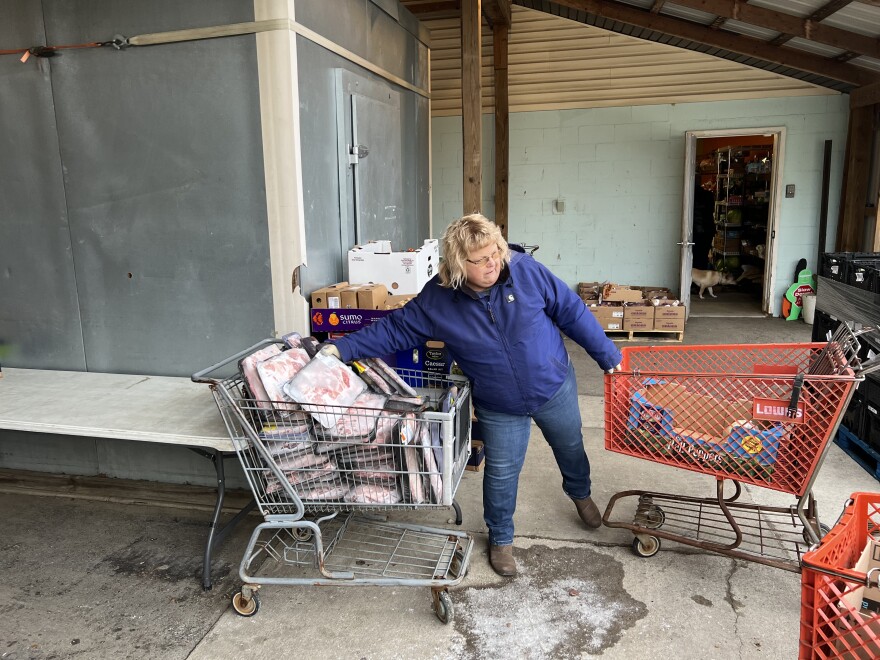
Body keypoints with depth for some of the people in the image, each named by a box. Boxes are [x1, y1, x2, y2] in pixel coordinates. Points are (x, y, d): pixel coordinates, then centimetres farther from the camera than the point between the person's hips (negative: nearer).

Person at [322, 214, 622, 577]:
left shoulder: (525, 270, -21)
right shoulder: (437, 300, -20)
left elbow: (573, 312, -12)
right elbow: (394, 329, -12)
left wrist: (608, 356, -4)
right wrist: (342, 348, -23)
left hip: (556, 387, 2)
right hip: (500, 408, -1)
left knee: (570, 446, 25)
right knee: (501, 473, 6)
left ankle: (581, 494, 60)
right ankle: (500, 538, 35)